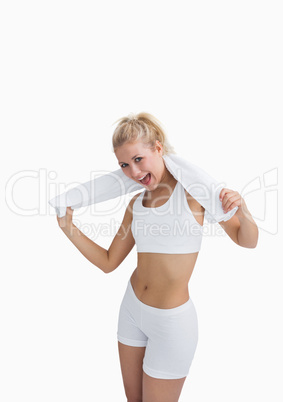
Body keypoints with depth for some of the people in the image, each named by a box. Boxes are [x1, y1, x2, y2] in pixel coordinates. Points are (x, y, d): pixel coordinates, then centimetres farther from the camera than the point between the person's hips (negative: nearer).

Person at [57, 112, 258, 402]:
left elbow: (247, 241, -6)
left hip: (171, 320, -5)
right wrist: (68, 228, -2)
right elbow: (108, 262, 6)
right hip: (132, 309, 5)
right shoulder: (137, 203, 1)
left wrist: (241, 210, -27)